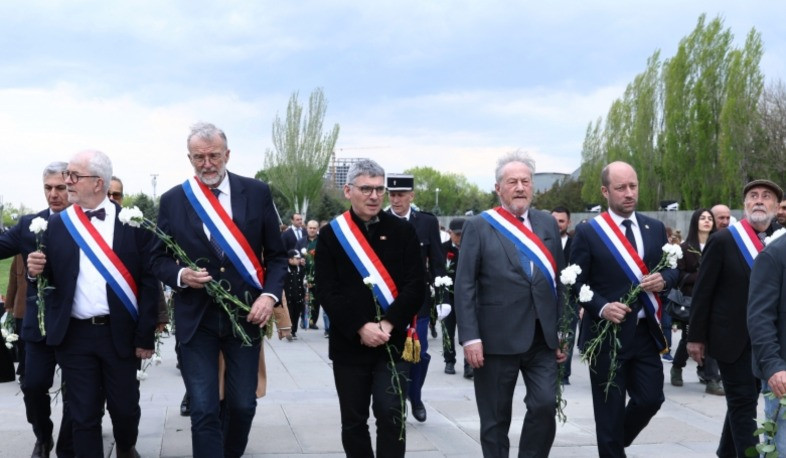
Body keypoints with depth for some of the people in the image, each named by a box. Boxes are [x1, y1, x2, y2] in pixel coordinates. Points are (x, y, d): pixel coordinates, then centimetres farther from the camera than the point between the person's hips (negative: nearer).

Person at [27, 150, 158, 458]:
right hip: (74, 335, 1)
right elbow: (51, 281, 9)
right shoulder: (56, 224, 5)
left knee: (125, 408, 11)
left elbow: (148, 282, -4)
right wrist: (36, 270, -14)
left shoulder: (133, 222, -3)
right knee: (83, 415, 4)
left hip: (120, 333, -1)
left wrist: (145, 336, -6)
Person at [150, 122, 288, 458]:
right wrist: (180, 275, -15)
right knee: (204, 411, -2)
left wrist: (270, 294, -12)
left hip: (245, 315, 1)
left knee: (243, 404, 9)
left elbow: (277, 254, 4)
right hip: (196, 319, -1)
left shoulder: (257, 193, 0)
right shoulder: (173, 200, 0)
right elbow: (159, 260, 7)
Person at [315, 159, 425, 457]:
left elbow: (416, 287, -3)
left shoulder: (403, 232, 3)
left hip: (393, 342, -1)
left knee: (391, 416, -6)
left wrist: (388, 324, -15)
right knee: (353, 420, 8)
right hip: (349, 344, 1)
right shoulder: (331, 235, 2)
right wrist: (361, 328, -15)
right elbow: (327, 291, -4)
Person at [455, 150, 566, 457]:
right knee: (495, 418, 6)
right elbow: (464, 287, -5)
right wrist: (470, 337, -13)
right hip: (497, 339, -3)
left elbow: (559, 281, 11)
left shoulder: (547, 224, 10)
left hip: (543, 338, 3)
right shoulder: (478, 227, -1)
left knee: (545, 405, -7)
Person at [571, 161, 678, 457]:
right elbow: (577, 282, -6)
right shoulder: (587, 232, -5)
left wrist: (663, 279, -10)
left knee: (651, 399, 7)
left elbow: (673, 269, 13)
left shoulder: (655, 228, 8)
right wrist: (602, 308, -22)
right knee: (610, 409, 4)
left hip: (646, 332, 4)